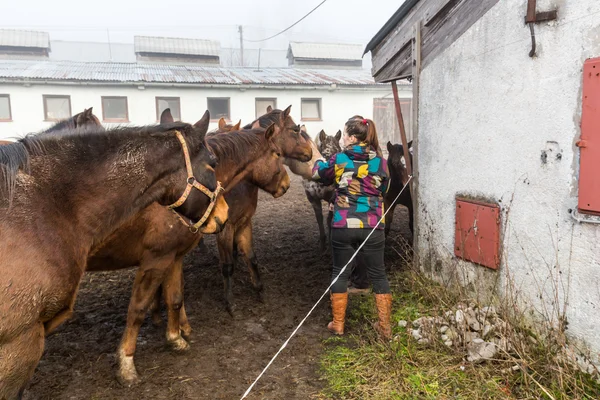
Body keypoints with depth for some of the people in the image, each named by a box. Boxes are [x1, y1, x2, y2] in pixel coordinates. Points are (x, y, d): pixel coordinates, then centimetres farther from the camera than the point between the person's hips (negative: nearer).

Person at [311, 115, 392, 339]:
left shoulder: (339, 159, -5)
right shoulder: (380, 162, 0)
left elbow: (317, 174, 14)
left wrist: (319, 160, 34)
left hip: (343, 225, -1)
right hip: (373, 226, 1)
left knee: (340, 273, 14)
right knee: (378, 274, 13)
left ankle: (337, 324, 23)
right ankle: (385, 326, 20)